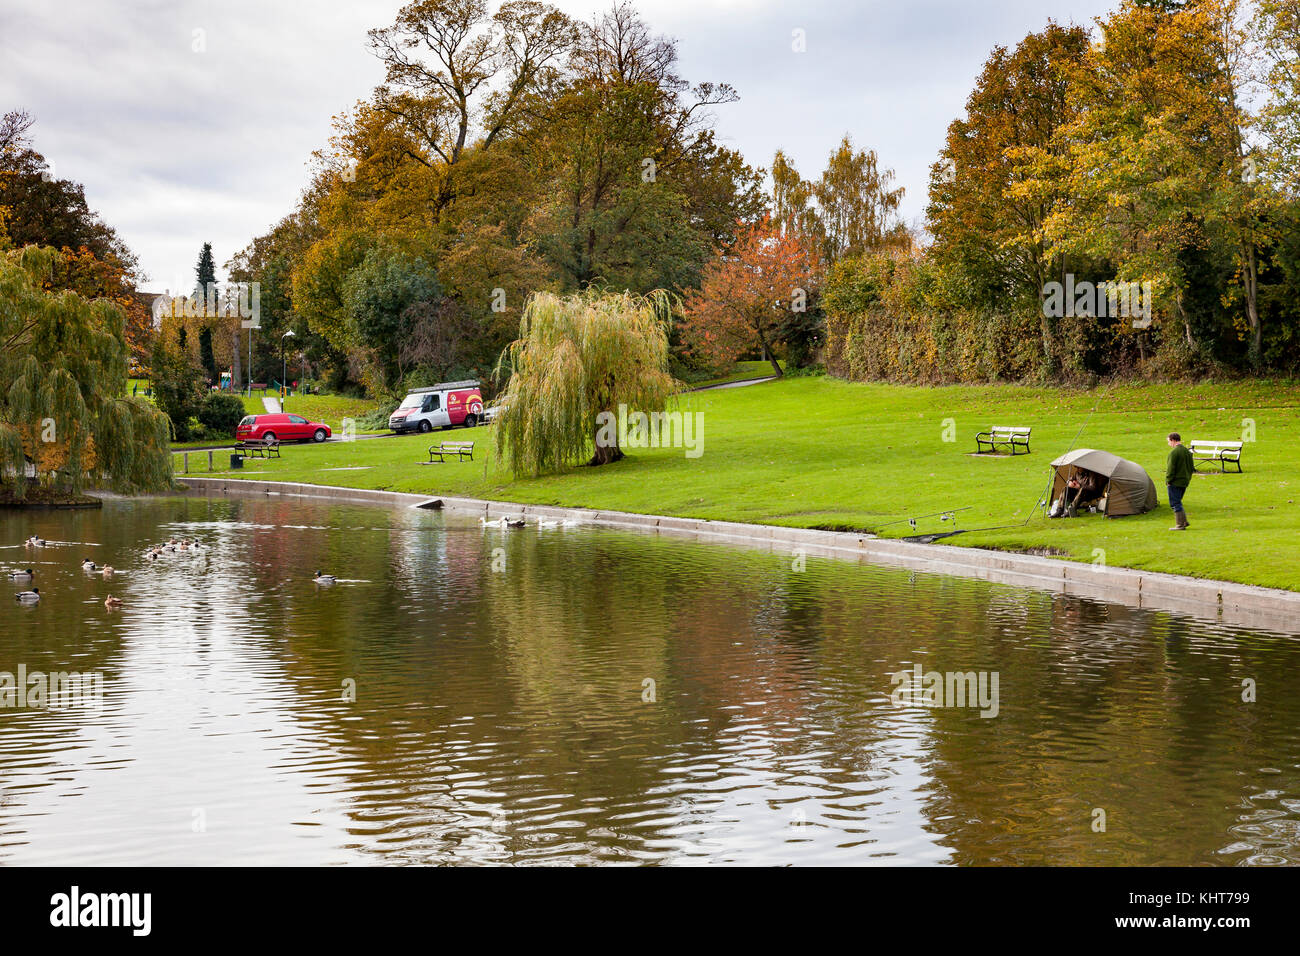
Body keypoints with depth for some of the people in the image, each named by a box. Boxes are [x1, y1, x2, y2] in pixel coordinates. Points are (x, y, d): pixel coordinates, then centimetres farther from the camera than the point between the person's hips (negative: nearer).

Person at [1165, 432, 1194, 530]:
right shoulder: (1187, 451, 11)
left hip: (1175, 482, -9)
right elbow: (1192, 467, 16)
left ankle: (1180, 525, -3)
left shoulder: (1174, 452, -16)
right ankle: (1184, 521, 17)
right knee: (1178, 502, 20)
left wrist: (1168, 481, -12)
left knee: (1175, 503, -2)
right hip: (1184, 481, 9)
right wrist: (1187, 478, 19)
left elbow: (1171, 468, -19)